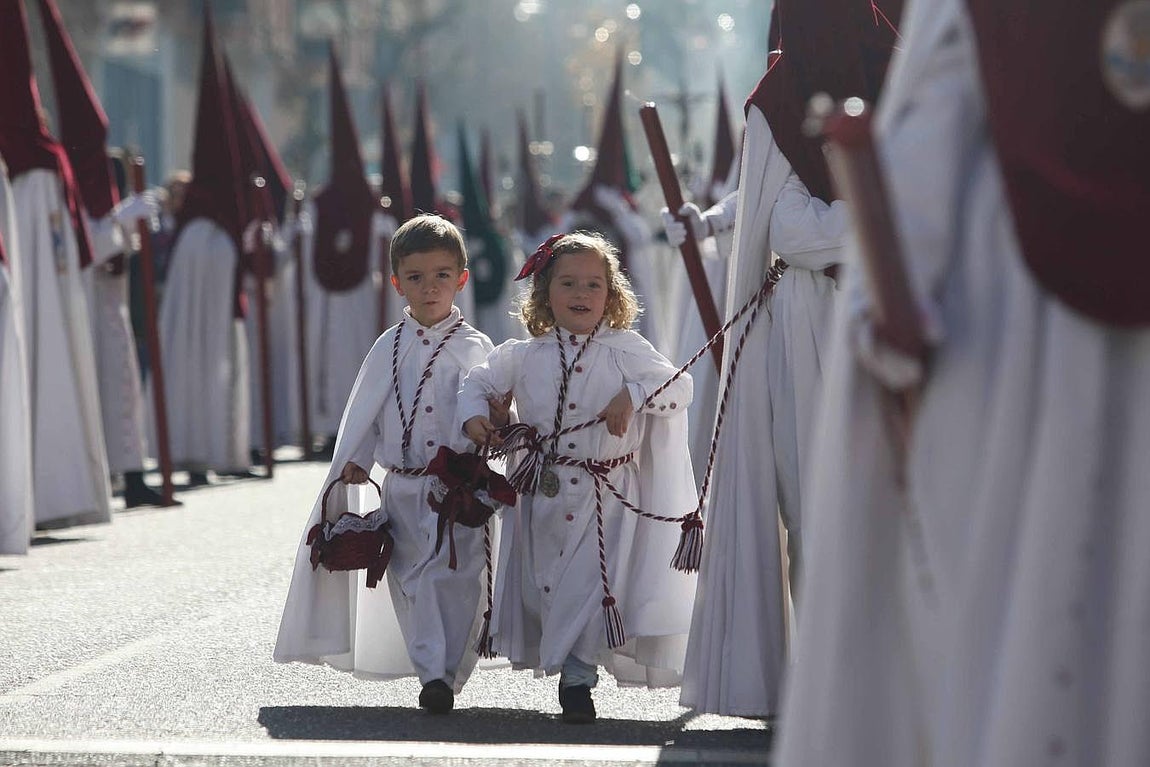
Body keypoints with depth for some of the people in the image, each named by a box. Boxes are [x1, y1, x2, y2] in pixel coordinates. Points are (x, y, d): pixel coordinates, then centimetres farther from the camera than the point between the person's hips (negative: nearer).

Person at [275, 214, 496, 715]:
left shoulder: (473, 348, 1)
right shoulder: (389, 348, 11)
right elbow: (364, 411, 14)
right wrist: (352, 461, 2)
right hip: (401, 489, 3)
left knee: (453, 577, -10)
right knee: (410, 580, 1)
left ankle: (446, 674, -5)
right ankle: (432, 671, 7)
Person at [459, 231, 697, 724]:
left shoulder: (624, 350, -3)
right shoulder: (524, 356, 4)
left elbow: (679, 385, -8)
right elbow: (480, 382, 18)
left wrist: (633, 396, -23)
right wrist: (473, 416, -1)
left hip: (606, 498, -3)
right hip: (543, 494, 3)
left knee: (590, 587, -10)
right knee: (544, 585, 7)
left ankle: (576, 678, 1)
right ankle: (572, 671, 25)